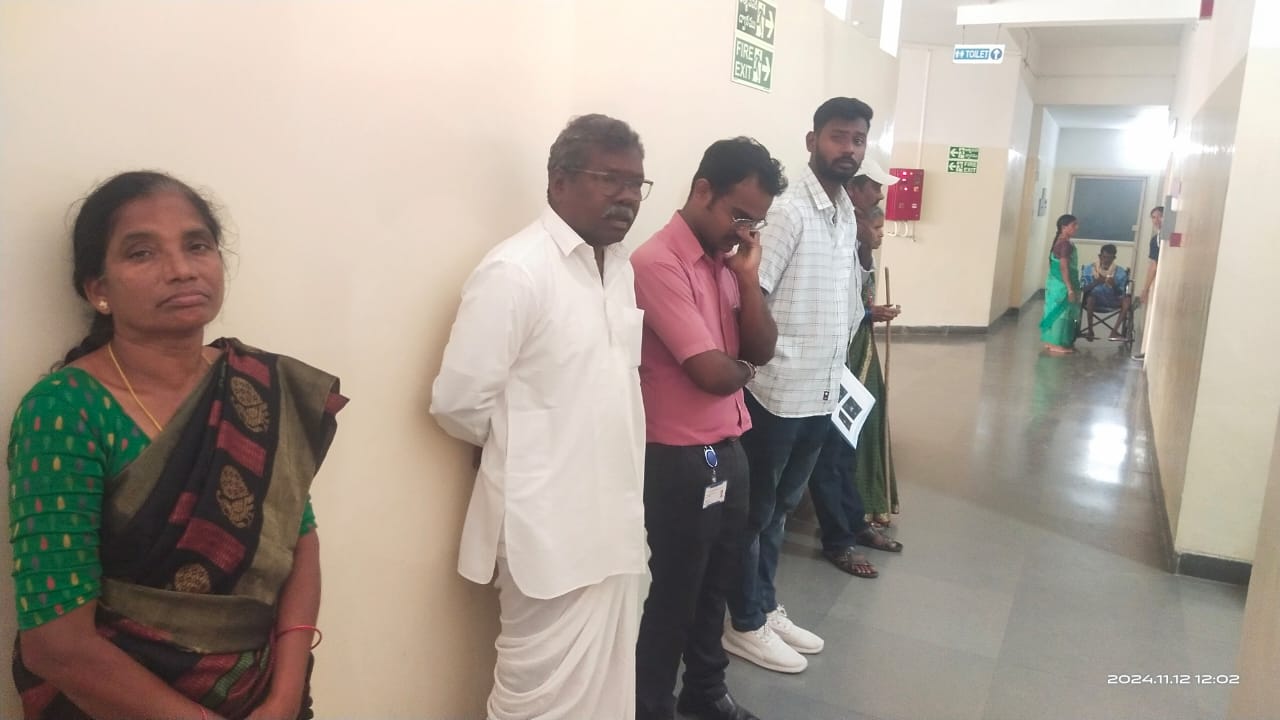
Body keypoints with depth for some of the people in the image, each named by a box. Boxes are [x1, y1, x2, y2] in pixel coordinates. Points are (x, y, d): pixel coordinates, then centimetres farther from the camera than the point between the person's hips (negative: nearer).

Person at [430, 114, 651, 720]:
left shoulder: (620, 267, 9)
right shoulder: (515, 271, -16)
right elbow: (458, 403, -15)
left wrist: (607, 449, 7)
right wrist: (523, 449, 1)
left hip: (614, 520, 7)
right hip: (552, 529, -7)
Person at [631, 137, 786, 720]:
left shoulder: (726, 258, 7)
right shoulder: (657, 262, -20)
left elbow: (762, 350, 5)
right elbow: (712, 373, -24)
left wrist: (748, 278, -8)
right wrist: (743, 369, -2)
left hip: (729, 448, 8)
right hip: (680, 459, -8)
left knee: (716, 584, 22)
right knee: (673, 594, 8)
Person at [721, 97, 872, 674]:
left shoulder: (847, 216, 12)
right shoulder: (787, 211, -15)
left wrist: (840, 361, 16)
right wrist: (762, 362, -19)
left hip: (822, 393, 8)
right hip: (777, 392, -8)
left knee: (780, 508, 20)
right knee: (754, 512, 8)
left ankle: (767, 609, 35)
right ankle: (745, 625, 23)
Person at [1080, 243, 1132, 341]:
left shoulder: (1120, 272, 2)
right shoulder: (1089, 268, 0)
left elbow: (1121, 294, -1)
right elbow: (1082, 289, -7)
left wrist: (1114, 286, -21)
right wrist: (1096, 283, -24)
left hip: (1112, 302, 2)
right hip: (1094, 301, -2)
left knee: (1127, 299, -27)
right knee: (1090, 297, -36)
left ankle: (1115, 331, -26)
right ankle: (1090, 330, -22)